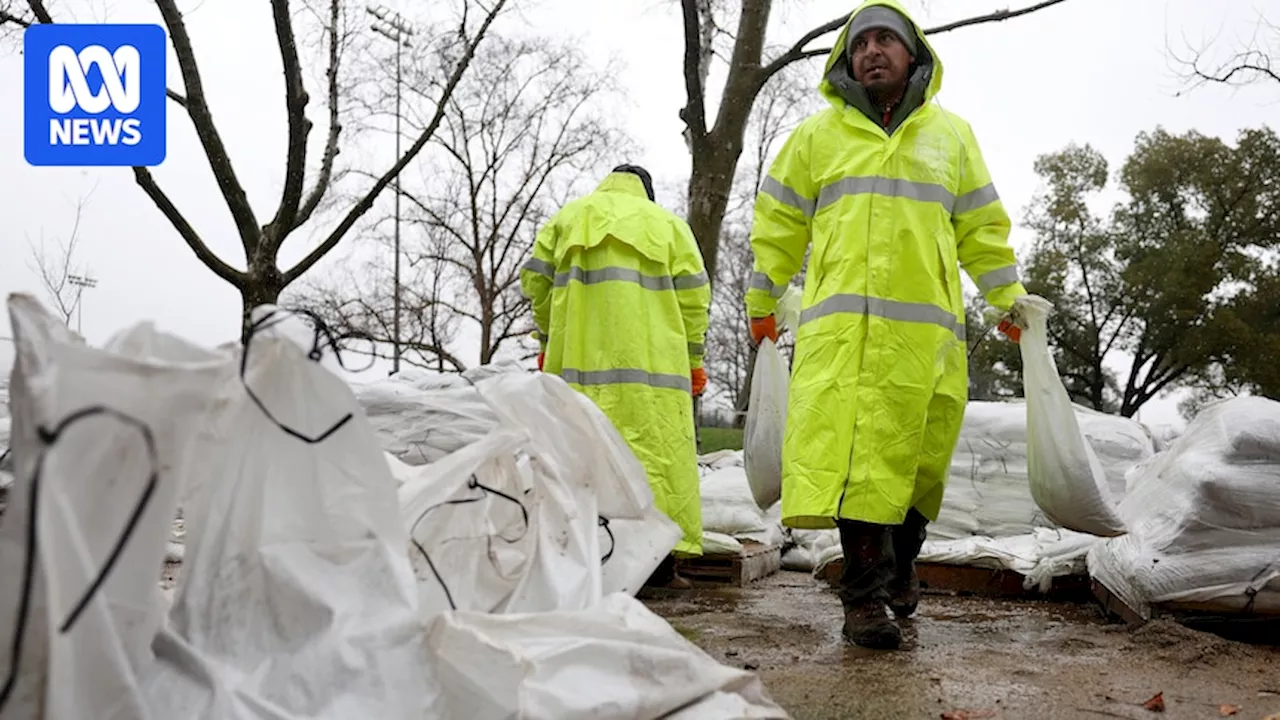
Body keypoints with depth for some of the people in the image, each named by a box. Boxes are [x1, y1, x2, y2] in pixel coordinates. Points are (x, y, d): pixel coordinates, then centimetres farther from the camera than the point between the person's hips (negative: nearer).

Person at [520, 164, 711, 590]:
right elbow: (693, 295, 7)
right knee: (655, 447, -3)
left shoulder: (567, 218, 19)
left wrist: (548, 338, 21)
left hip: (577, 357, 2)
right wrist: (694, 358, 12)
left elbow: (536, 280, 11)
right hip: (648, 360, -2)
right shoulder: (667, 223, 15)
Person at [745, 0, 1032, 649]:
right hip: (842, 319, -1)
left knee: (919, 454, 3)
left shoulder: (951, 135, 19)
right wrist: (762, 302, 18)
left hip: (927, 324, 2)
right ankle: (866, 592, -8)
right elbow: (779, 224, 18)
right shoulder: (817, 134, 15)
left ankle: (900, 564, 25)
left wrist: (1011, 301, 20)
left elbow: (982, 229, 22)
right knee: (854, 453, -12)